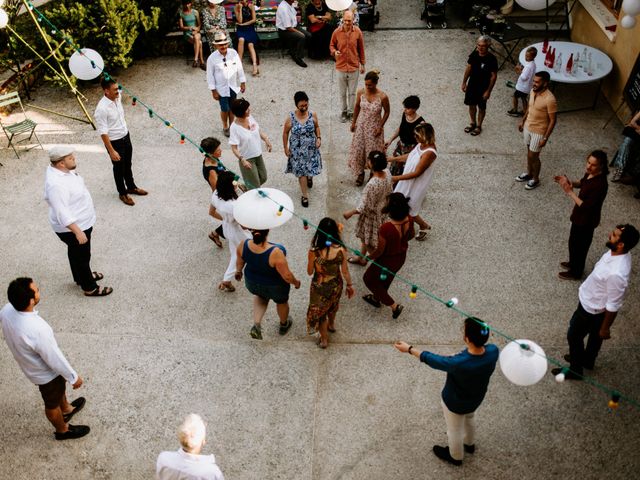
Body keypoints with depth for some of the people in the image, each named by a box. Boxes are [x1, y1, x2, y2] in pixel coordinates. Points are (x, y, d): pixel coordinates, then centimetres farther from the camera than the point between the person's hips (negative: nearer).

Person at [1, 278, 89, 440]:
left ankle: (66, 409, 63)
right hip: (45, 373, -7)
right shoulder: (37, 330, -45)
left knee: (60, 387, 34)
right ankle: (62, 430, 52)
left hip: (29, 364, 7)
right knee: (52, 403, 23)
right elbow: (54, 359, -29)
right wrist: (74, 377, -11)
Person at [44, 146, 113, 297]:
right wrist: (78, 232, -33)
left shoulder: (60, 170, -5)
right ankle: (89, 288, 28)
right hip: (72, 227, -9)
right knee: (82, 256, 9)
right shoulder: (56, 184, -36)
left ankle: (80, 276, 49)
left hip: (79, 222, 9)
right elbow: (62, 213, -35)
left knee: (75, 252, 28)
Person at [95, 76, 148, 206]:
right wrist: (111, 151, -24)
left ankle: (132, 187, 45)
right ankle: (122, 193, 33)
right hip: (115, 142, -7)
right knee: (119, 168, 13)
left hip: (126, 136, 7)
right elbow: (103, 132, -26)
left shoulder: (118, 97, -6)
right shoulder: (102, 108, -30)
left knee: (128, 165, 25)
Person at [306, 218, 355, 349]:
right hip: (336, 285, 3)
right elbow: (345, 271, -10)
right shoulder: (341, 250, -23)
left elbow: (309, 272, -12)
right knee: (332, 305, 35)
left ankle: (324, 339, 42)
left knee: (319, 311, 24)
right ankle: (331, 324, 63)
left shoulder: (314, 252, -29)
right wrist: (350, 285, 8)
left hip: (320, 287, -3)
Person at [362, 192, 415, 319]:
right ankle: (376, 298, 59)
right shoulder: (409, 220, -20)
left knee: (369, 279, 21)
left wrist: (370, 257, -5)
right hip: (401, 256, 6)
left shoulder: (386, 228, -39)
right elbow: (412, 234, 1)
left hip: (387, 260, -6)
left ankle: (394, 306, 25)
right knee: (386, 279, 32)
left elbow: (380, 250, -26)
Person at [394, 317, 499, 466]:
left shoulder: (457, 363, -44)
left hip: (455, 402, -5)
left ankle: (456, 457, 55)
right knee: (469, 418, 37)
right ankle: (469, 444, 65)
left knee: (454, 430, 26)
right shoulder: (493, 351, -30)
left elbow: (433, 360, -26)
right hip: (476, 398, 5)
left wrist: (409, 349, -13)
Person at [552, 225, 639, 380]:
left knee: (574, 336, 16)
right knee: (595, 334, 30)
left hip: (591, 308, -8)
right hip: (592, 300, 8)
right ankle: (587, 360, 56)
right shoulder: (617, 253, -16)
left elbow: (613, 306, -28)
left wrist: (605, 328, -13)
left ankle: (575, 370, 40)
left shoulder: (616, 273, -43)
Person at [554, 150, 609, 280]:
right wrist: (570, 182, -8)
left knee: (579, 245, 14)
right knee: (573, 241, 28)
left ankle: (575, 272, 36)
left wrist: (570, 192, -30)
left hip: (586, 220, -8)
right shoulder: (590, 173, -9)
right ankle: (573, 263, 53)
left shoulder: (600, 185, -35)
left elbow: (586, 206, -31)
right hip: (580, 215, 8)